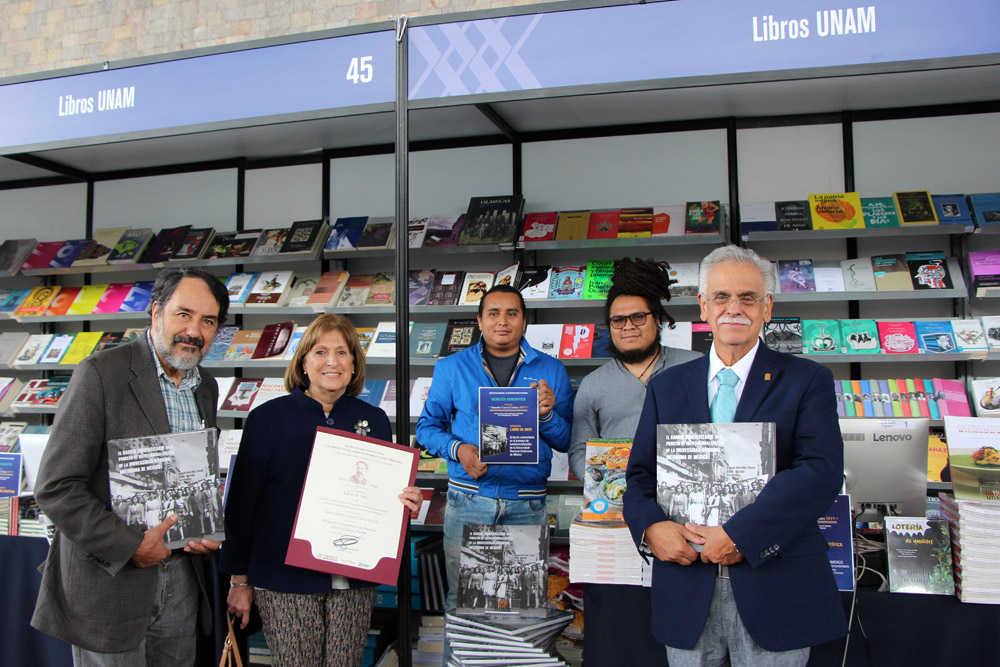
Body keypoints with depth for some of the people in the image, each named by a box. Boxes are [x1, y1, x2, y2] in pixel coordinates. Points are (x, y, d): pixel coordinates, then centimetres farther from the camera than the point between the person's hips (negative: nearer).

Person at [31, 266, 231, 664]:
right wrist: (130, 546, -18)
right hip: (108, 581, -6)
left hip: (181, 578, 6)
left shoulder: (207, 388, 7)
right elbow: (55, 487, -16)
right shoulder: (101, 373, -14)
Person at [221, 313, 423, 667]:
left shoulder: (374, 420, 7)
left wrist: (406, 502, -8)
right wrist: (239, 579, 1)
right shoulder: (268, 418, -2)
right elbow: (241, 501, 1)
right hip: (284, 577, -2)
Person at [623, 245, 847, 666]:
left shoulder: (808, 381, 0)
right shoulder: (666, 386, 10)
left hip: (776, 587, -2)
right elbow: (640, 473, 8)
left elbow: (822, 472, -13)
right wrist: (651, 527, -14)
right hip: (686, 589, 2)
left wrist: (738, 534, -21)